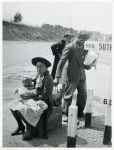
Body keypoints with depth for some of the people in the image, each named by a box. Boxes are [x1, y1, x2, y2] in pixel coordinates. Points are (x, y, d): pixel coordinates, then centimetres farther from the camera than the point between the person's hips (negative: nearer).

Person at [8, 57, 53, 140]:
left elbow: (44, 97, -22)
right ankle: (20, 126, 18)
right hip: (35, 99, 9)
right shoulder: (39, 76, 7)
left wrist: (29, 97, -21)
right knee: (13, 104, 1)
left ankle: (32, 131, -3)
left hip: (43, 103, -9)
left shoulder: (48, 79, -20)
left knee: (21, 110, -25)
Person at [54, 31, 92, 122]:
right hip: (72, 76, -6)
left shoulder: (84, 47, 5)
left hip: (82, 75, 6)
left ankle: (80, 112, 34)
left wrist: (88, 66, -4)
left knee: (83, 95, 14)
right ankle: (66, 114, 19)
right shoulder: (70, 47, -14)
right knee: (69, 95, 2)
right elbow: (62, 62, -15)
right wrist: (57, 77, -19)